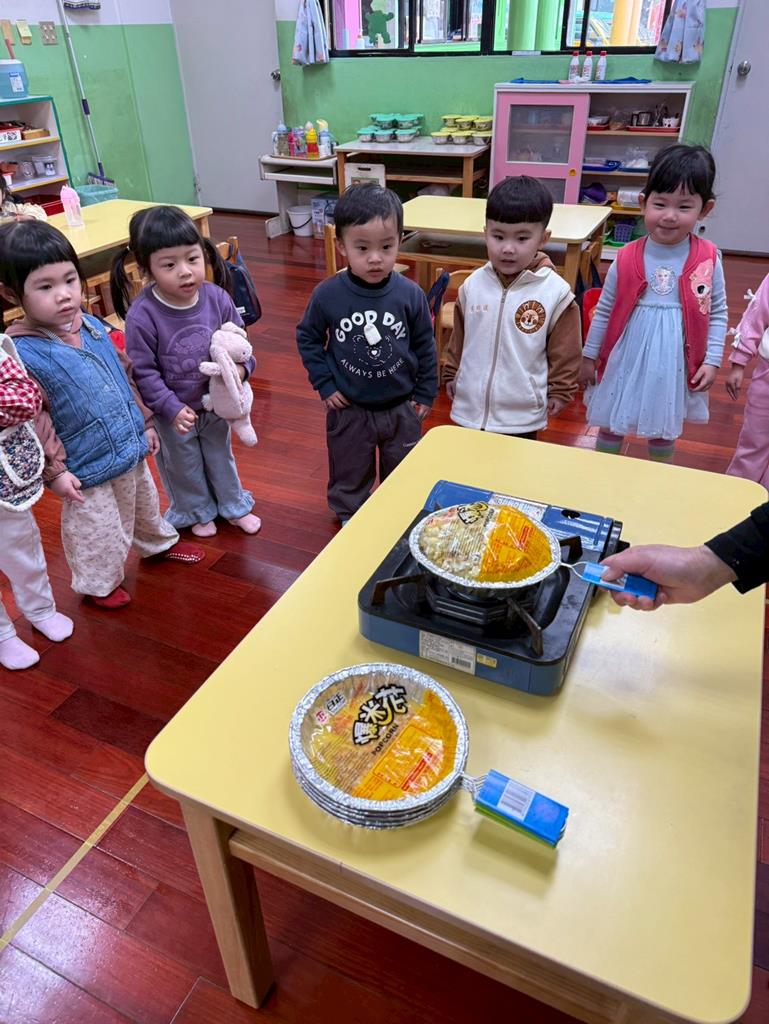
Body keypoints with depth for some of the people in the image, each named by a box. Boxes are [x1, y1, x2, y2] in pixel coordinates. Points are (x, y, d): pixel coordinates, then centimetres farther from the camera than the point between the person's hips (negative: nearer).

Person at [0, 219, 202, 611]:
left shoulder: (91, 325, -4)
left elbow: (124, 376, 8)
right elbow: (32, 423, -20)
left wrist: (145, 422, 14)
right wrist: (54, 472, -16)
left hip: (130, 447, 7)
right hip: (87, 468, -6)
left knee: (144, 502, 29)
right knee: (98, 529, 13)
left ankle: (158, 542, 57)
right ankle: (99, 583, 39)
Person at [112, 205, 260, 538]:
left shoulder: (217, 298, -16)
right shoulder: (141, 316, -27)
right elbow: (143, 372, -20)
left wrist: (242, 367, -22)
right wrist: (172, 408, -22)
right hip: (173, 412, -3)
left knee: (221, 455, 26)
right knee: (184, 466, 20)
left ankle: (234, 505, 48)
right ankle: (197, 512, 46)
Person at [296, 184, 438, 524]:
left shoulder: (410, 294, -13)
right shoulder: (328, 295, -15)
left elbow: (425, 344, -1)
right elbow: (307, 338, -1)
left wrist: (426, 393, 3)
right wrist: (324, 385, -6)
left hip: (402, 407, 1)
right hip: (349, 408, -1)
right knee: (349, 475, 19)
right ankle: (349, 520, 43)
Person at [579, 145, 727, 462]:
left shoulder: (708, 260, -9)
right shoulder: (626, 259, -10)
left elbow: (718, 314, 0)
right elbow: (604, 311, 0)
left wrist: (712, 361, -6)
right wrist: (589, 356, 5)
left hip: (674, 366, 1)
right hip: (626, 362, 0)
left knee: (664, 431, 18)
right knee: (611, 425, 13)